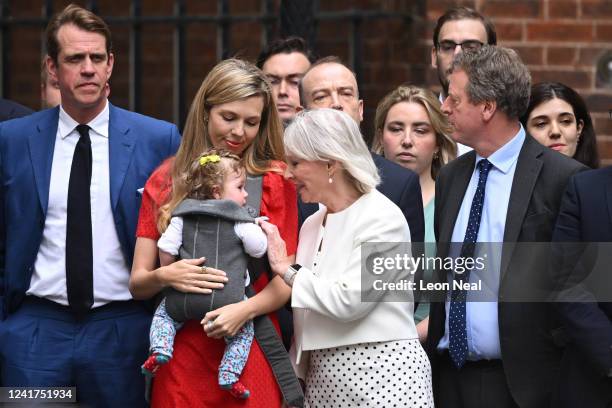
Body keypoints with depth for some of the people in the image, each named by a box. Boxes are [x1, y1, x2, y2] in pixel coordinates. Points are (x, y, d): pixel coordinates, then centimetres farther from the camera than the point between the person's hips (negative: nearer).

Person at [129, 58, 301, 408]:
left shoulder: (276, 178, 3)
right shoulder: (165, 181, 6)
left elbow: (286, 278, -1)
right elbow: (137, 284, 5)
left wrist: (246, 309, -19)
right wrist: (164, 276, -17)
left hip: (252, 350, -1)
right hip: (182, 351, 1)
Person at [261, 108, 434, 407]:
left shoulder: (382, 217, -10)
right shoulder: (312, 225, 13)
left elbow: (348, 300, -19)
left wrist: (287, 269, -9)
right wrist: (295, 383, 14)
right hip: (322, 378, 7)